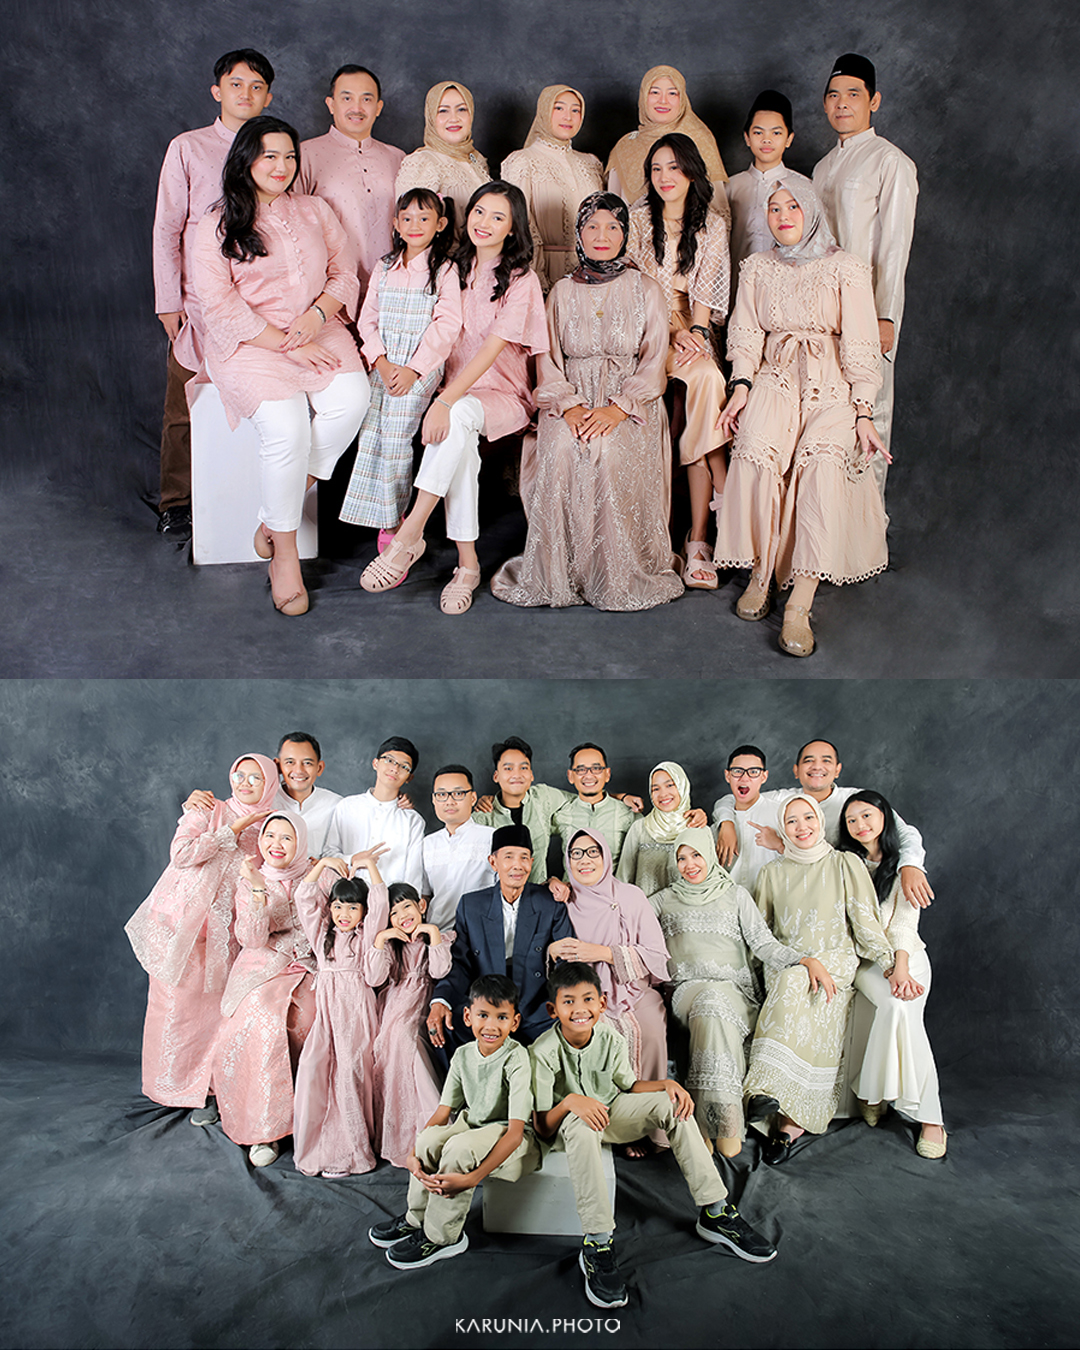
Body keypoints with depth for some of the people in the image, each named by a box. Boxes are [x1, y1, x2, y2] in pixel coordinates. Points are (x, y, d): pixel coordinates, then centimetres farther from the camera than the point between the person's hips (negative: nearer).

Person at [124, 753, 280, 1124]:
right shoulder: (209, 812, 0)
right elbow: (181, 853, -15)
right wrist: (233, 830, -13)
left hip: (223, 934, 2)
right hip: (182, 924, -2)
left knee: (214, 1009, 0)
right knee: (176, 1006, 1)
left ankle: (208, 1091, 12)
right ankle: (176, 1084, 17)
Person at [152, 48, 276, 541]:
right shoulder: (188, 149, 4)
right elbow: (167, 229, 3)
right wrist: (169, 300, -2)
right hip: (201, 302, -1)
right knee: (185, 410, 3)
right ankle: (176, 504, 15)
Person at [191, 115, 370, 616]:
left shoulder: (315, 211, 15)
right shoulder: (217, 227, 1)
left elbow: (345, 274, 12)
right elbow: (222, 308, -7)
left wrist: (315, 317, -10)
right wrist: (288, 346, -15)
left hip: (318, 330, 4)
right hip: (249, 345, -4)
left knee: (352, 399, -28)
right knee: (286, 428, -30)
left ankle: (275, 517, -15)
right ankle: (285, 550, -12)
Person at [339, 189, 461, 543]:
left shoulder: (444, 272, 2)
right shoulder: (385, 268, 15)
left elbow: (447, 325, -6)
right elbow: (368, 319, 12)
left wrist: (413, 369, -13)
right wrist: (381, 361, -5)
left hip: (422, 365, -4)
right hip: (384, 364, 4)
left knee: (395, 435, -18)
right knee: (370, 434, -10)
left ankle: (393, 519, -8)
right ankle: (387, 518, 0)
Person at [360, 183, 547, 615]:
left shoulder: (520, 281, -5)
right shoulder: (455, 270, 13)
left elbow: (491, 350, -18)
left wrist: (445, 402, -30)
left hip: (503, 396, -3)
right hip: (455, 391, 3)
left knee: (458, 417, -38)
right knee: (459, 435, -33)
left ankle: (409, 535, -35)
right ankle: (467, 562, -30)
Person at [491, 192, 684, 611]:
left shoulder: (646, 290, 8)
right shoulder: (563, 292, 15)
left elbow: (654, 364, 1)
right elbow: (549, 361, 9)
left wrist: (617, 408, -16)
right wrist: (569, 405, -12)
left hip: (630, 402, -1)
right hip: (571, 399, 2)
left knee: (609, 451, -34)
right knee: (562, 449, -32)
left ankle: (617, 575, -19)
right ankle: (558, 572, -19)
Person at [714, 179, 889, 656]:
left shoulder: (845, 269, 4)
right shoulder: (756, 268, 14)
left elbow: (859, 346, 1)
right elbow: (746, 335, 11)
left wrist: (863, 413, -8)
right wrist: (741, 387, -6)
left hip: (831, 383, -2)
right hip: (775, 378, 2)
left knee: (824, 460, -30)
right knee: (756, 449, -31)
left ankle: (800, 605, -34)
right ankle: (760, 571, -20)